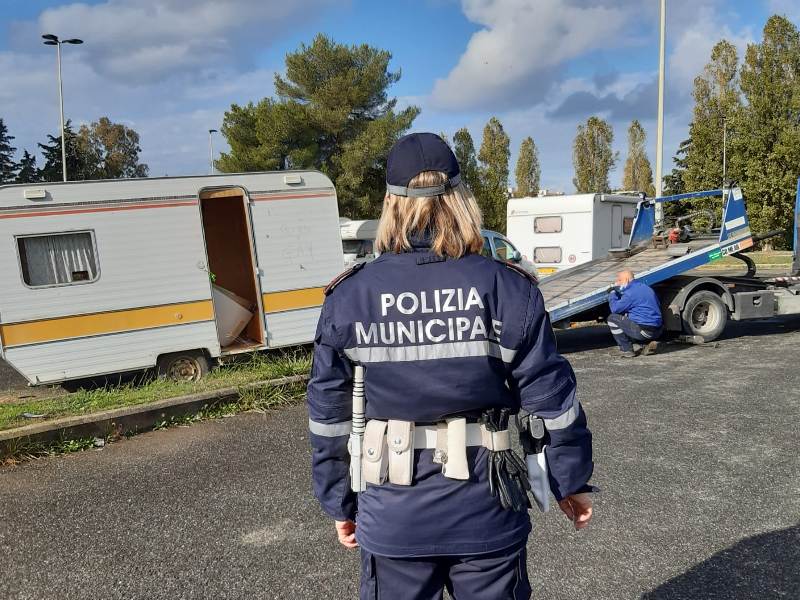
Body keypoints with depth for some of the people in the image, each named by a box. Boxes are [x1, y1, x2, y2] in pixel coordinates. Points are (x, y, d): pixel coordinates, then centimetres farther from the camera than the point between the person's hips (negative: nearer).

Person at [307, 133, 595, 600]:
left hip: (394, 518, 1)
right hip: (487, 514, 0)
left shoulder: (348, 298, -9)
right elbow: (552, 400, -7)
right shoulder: (509, 289, -12)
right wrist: (573, 482, 8)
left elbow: (329, 416, -3)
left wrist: (339, 503, 9)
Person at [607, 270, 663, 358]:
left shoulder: (631, 292, -13)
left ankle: (626, 350, -1)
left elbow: (615, 308, -12)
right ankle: (649, 343, 12)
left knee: (612, 318, -1)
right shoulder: (645, 287, 17)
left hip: (644, 331, -9)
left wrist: (612, 293, 4)